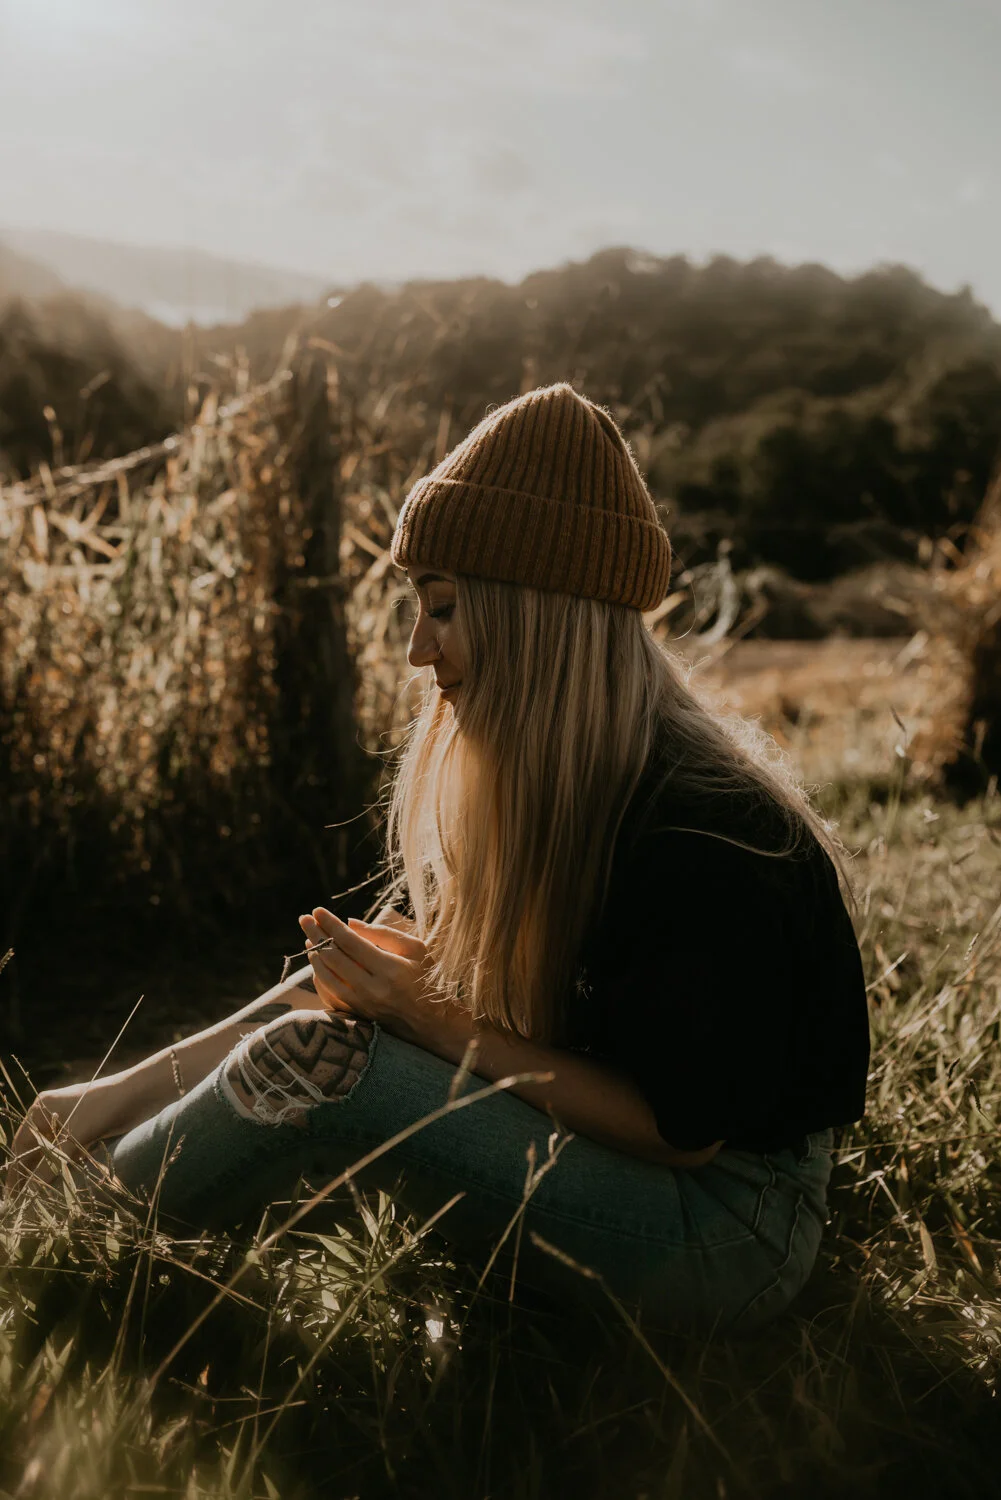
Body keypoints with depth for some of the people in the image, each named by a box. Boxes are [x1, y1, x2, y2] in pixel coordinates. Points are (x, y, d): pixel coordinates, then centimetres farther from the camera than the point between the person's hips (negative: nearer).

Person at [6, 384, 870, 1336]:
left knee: (318, 1060, -21)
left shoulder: (702, 829, -26)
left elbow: (680, 1129, -21)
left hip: (730, 1229, -8)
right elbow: (380, 967, 1)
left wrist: (436, 1023, -23)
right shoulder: (512, 775, 0)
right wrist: (130, 1089, -4)